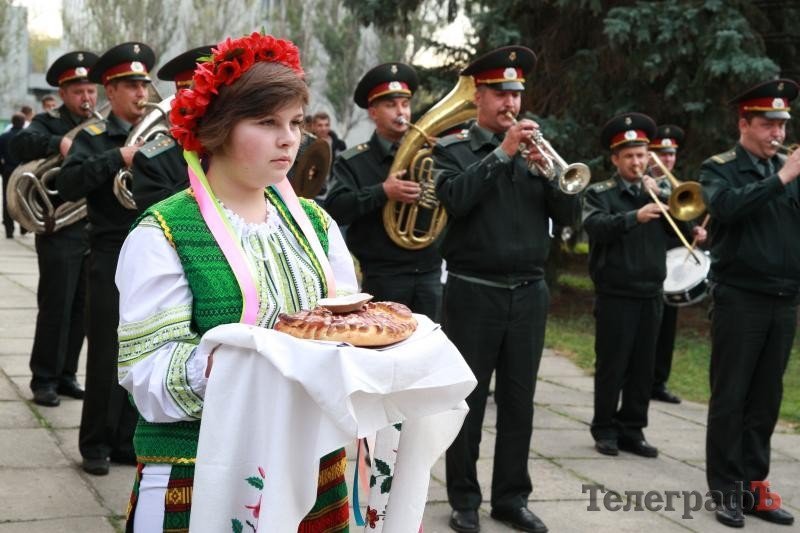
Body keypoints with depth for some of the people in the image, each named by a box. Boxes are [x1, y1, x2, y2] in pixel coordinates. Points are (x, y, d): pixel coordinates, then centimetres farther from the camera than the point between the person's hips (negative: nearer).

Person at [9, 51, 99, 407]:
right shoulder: (49, 123, -4)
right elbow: (21, 143, -24)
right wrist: (59, 143, -41)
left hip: (96, 230, 5)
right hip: (60, 231, -5)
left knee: (81, 309, 10)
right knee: (55, 308, -1)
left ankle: (66, 375, 21)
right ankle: (44, 380, 10)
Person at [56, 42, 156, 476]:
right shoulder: (93, 137, -1)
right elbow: (67, 185, -16)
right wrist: (118, 157, -22)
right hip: (112, 258, -4)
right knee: (106, 355, 0)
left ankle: (128, 440, 19)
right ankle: (96, 444, 12)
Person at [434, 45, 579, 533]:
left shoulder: (535, 149, 11)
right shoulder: (453, 149, 1)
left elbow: (569, 213, 3)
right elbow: (454, 198, -18)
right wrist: (503, 152, -18)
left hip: (529, 293, 4)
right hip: (474, 292, -3)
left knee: (519, 401, 8)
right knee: (468, 399, 3)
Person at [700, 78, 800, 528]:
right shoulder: (720, 169, -2)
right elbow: (728, 207, -22)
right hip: (740, 299, -5)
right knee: (730, 397, 0)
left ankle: (754, 483, 17)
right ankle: (726, 490, 7)